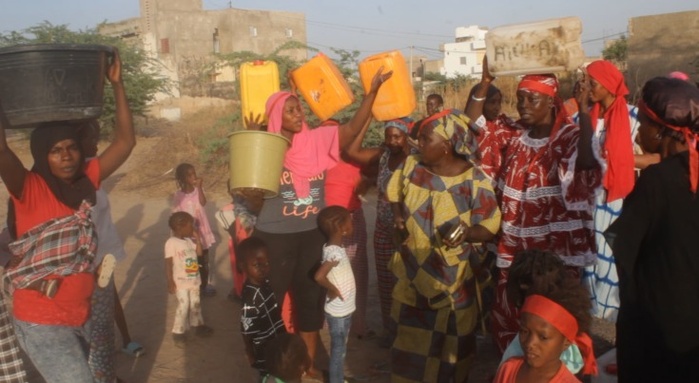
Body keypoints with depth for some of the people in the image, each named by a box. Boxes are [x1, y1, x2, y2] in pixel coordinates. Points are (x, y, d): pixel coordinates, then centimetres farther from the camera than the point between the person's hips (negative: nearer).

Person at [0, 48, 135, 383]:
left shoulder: (86, 181, 2)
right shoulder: (29, 188, -13)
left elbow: (125, 141, 2)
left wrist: (117, 85, -2)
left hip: (82, 314, 6)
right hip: (42, 322, -6)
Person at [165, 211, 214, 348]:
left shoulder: (189, 240, 4)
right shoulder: (171, 243, -18)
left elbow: (199, 253, 7)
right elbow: (168, 263, -17)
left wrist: (197, 238, -1)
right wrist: (170, 282, -19)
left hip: (194, 279, 7)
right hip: (181, 282, -7)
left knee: (195, 304, 19)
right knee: (183, 306, -7)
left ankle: (197, 325, 36)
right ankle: (178, 333, 4)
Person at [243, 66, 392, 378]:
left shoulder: (316, 139, -1)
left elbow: (352, 129, -6)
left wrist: (372, 90, -15)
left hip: (313, 234, 3)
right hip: (275, 237, -3)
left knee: (311, 296, 15)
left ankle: (309, 363, 32)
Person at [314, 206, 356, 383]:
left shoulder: (332, 247, 2)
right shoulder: (335, 252, -27)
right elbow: (319, 276, -39)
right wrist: (333, 289, -22)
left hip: (343, 310, 9)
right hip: (339, 312, -9)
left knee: (340, 349, 23)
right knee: (338, 351, 7)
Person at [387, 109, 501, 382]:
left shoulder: (473, 181, -19)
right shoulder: (411, 166, -7)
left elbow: (490, 226, -13)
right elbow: (394, 191, 13)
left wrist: (467, 233, -32)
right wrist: (398, 216, -5)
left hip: (453, 279, -3)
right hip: (414, 273, 4)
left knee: (450, 344, 12)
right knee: (412, 340, 16)